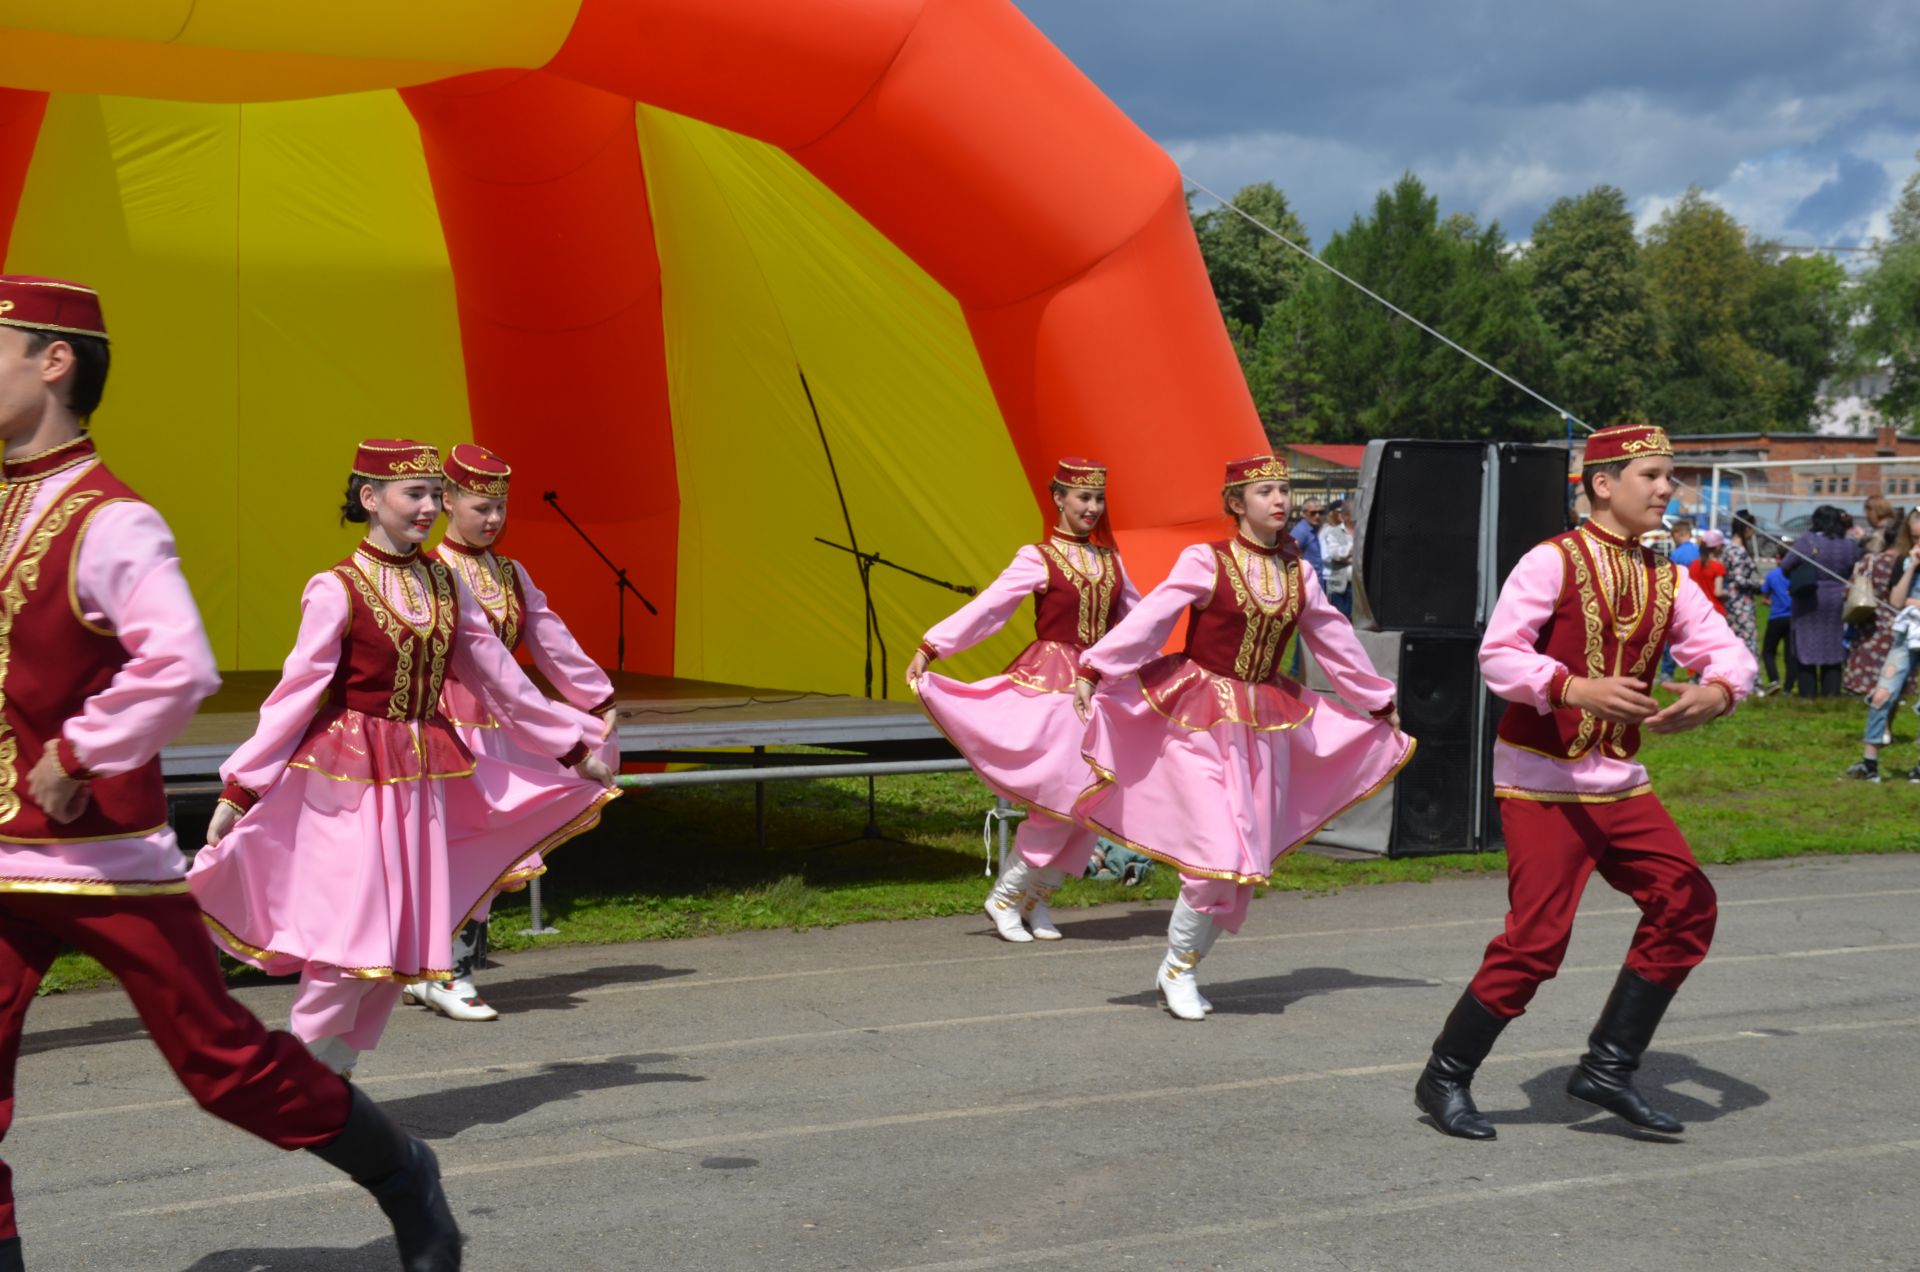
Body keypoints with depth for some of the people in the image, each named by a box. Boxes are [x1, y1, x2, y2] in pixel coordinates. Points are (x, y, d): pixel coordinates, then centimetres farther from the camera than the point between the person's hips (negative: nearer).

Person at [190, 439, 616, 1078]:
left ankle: (337, 1071, 21)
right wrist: (238, 789, -13)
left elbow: (498, 677, 14)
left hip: (422, 777, 6)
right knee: (354, 937, -9)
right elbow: (294, 694, -10)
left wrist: (574, 746, 18)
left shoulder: (444, 583, 7)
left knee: (404, 939, 7)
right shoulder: (337, 589, -10)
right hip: (351, 779, -6)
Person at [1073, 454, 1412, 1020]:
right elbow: (1149, 619, -12)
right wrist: (1093, 670, -19)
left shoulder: (1298, 572, 7)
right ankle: (1177, 967, 8)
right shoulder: (1206, 561, -8)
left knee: (1246, 864, 5)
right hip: (1202, 719, -5)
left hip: (1265, 727, 6)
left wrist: (1381, 703, 24)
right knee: (1219, 856, -13)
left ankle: (1183, 970, 19)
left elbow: (1335, 643, 17)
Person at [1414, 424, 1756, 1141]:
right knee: (1536, 938, -10)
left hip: (1618, 780, 7)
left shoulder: (1666, 580, 10)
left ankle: (1608, 1069, 10)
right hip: (1542, 779, -7)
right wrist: (1577, 690, -34)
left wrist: (1715, 693, -20)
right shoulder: (1553, 562, -10)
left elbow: (1730, 652, 3)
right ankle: (1445, 1080, 7)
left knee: (1685, 905, -3)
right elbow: (1497, 654, -19)